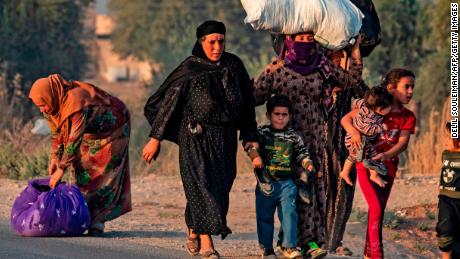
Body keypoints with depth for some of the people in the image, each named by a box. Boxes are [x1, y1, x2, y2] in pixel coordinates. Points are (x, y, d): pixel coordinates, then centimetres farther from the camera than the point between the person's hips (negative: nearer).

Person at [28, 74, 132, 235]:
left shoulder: (75, 102, -39)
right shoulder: (53, 104, -12)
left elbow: (75, 139, -38)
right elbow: (57, 133, 4)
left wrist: (61, 169, -34)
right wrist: (55, 158, -7)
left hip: (112, 130, -8)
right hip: (90, 134, 8)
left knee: (104, 177, -10)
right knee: (81, 173, 0)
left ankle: (97, 223, -10)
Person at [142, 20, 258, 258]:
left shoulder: (234, 66, 4)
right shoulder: (189, 69, -7)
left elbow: (247, 103, 10)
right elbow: (167, 102, -4)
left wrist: (250, 137, 5)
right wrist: (155, 138, -5)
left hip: (225, 139, 4)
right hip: (196, 138, -4)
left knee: (220, 187, 7)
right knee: (202, 185, -11)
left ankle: (194, 232, 28)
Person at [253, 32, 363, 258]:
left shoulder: (322, 67, 8)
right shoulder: (277, 70, 0)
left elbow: (351, 80, 11)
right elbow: (256, 96, -1)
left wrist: (355, 50, 4)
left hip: (315, 138, 4)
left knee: (316, 186, 2)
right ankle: (307, 240, -12)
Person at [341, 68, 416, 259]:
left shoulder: (408, 117, -2)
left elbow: (403, 142, -14)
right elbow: (346, 119, -9)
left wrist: (386, 155, -33)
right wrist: (353, 131, -31)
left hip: (388, 167, 4)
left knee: (377, 211, 12)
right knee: (376, 209, -15)